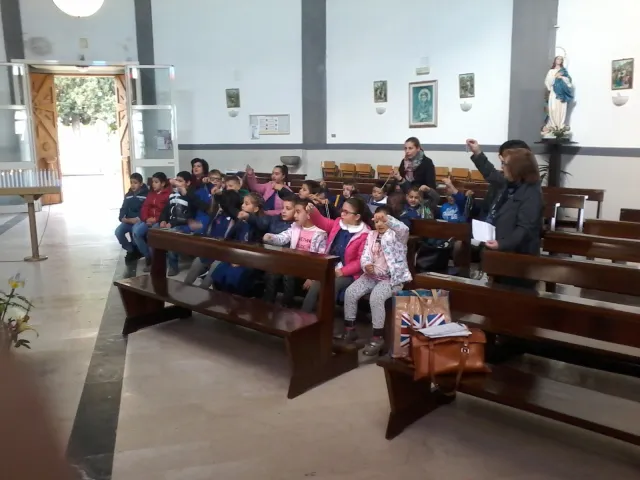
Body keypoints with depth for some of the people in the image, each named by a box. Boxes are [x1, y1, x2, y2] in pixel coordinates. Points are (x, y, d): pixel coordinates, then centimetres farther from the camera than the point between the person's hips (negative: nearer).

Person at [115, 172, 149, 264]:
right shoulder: (128, 195, 14)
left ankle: (135, 250, -4)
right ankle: (131, 250, 0)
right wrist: (122, 218, -7)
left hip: (140, 221, -5)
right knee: (118, 231, -21)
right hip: (128, 221, 5)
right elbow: (123, 209, 14)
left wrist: (138, 219, -22)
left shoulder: (146, 195, -4)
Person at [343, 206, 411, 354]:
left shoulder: (397, 235, -3)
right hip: (372, 275, 6)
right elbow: (365, 255, 8)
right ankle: (349, 329, 1)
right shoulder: (371, 235, 15)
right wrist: (366, 265, -18)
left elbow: (404, 229, -29)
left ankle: (378, 337, -18)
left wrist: (387, 218, -48)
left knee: (376, 297, -31)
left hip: (392, 277, -6)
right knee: (350, 292, -14)